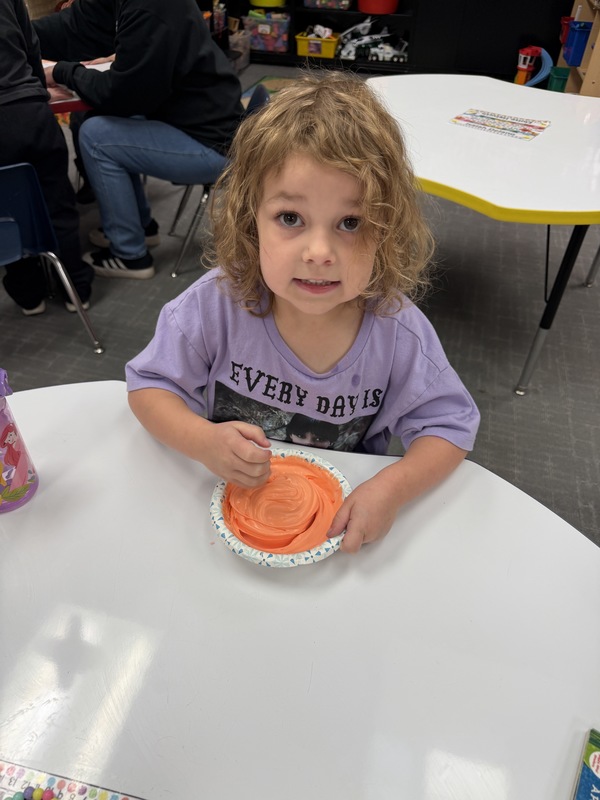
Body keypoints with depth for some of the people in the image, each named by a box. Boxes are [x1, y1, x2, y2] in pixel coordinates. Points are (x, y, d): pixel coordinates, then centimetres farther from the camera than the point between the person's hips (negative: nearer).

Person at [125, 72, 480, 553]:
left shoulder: (397, 332, -20)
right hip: (231, 494, 0)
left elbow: (450, 425, -9)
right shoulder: (219, 303, -22)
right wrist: (204, 441, -30)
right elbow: (149, 385, -10)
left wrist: (393, 488, -28)